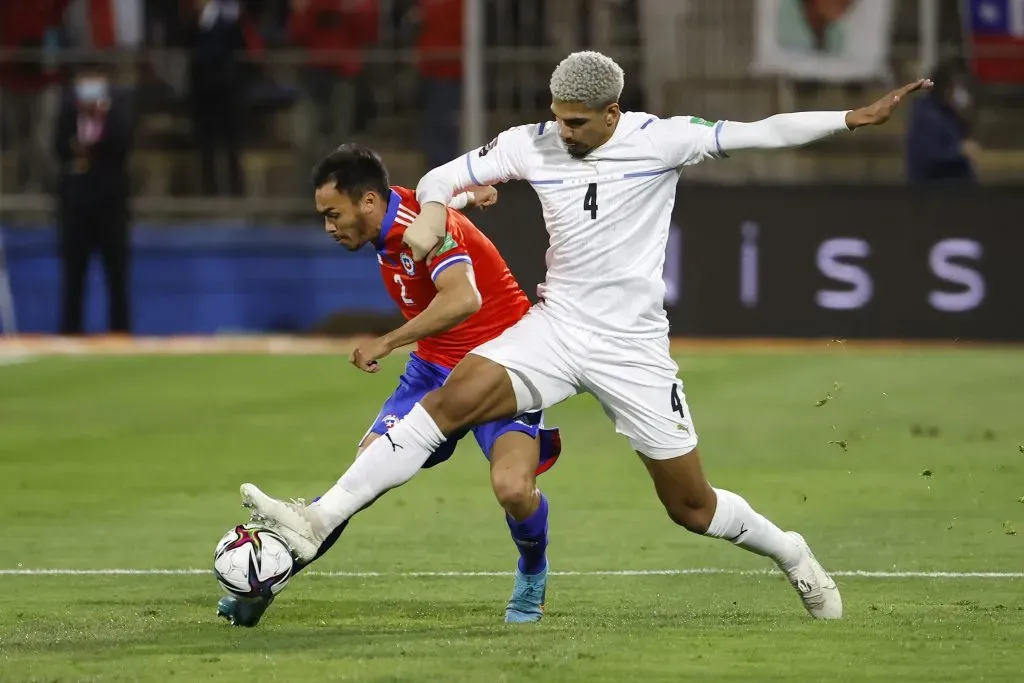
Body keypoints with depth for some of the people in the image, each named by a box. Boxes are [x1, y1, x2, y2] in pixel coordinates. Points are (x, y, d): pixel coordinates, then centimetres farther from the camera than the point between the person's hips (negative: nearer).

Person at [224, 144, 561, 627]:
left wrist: (386, 343, -37)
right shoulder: (393, 218, -1)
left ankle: (532, 576, 3)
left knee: (512, 488, -27)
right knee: (365, 474, -4)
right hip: (435, 368, 8)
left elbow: (463, 300, -43)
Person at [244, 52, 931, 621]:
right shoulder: (533, 144, -3)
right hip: (556, 327, 2)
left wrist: (854, 118, -21)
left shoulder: (661, 138, -11)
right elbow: (444, 177, 2)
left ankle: (791, 554, 34)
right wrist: (431, 211, -21)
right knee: (449, 401, -22)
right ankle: (319, 521, -26)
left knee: (692, 507, 3)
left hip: (635, 349, -2)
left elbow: (760, 133, -13)